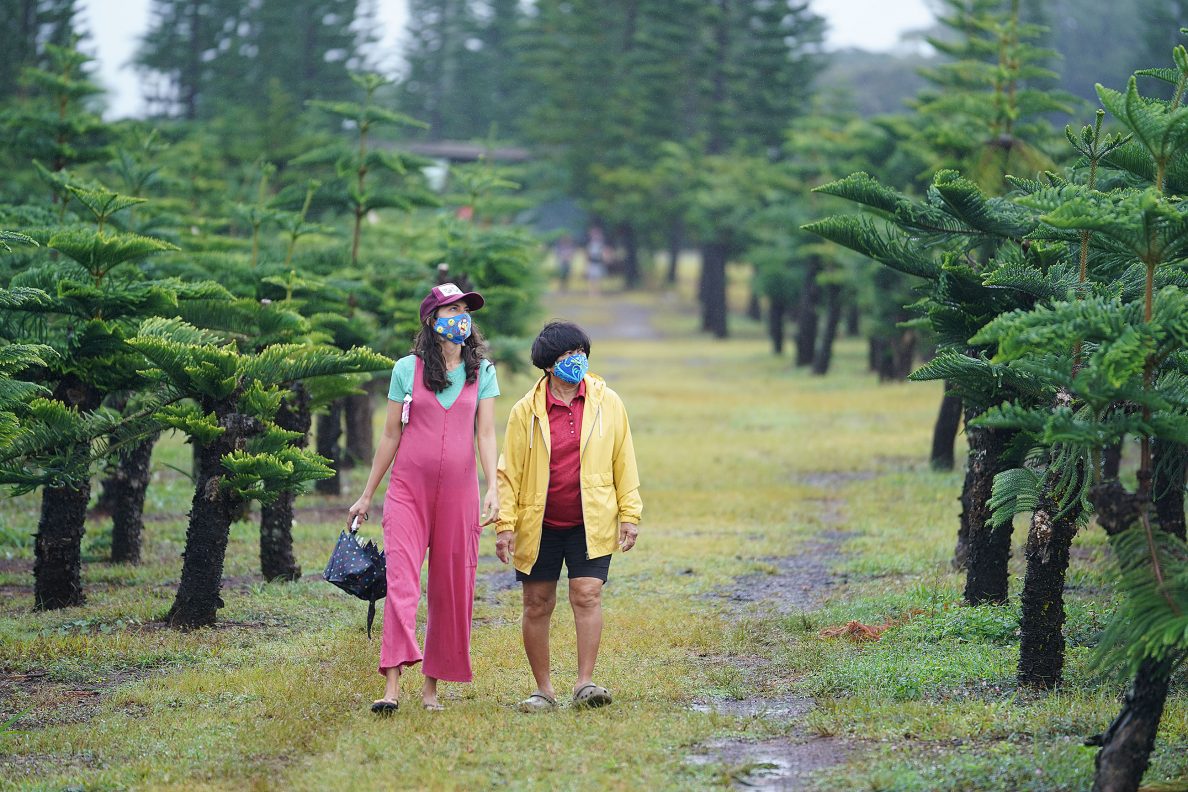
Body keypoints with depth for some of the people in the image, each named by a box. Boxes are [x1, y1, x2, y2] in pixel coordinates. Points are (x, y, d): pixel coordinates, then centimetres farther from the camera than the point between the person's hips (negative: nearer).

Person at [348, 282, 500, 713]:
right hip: (408, 489, -2)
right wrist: (367, 495, 11)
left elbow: (486, 434, 1)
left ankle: (432, 685, 14)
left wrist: (493, 488, -13)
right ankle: (392, 685, -22)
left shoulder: (482, 372, 7)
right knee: (401, 580, -14)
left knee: (452, 589, 4)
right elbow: (391, 435, 9)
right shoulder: (407, 369, 4)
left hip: (458, 492, 2)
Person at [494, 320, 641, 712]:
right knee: (537, 605, 4)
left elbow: (624, 462, 6)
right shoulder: (526, 411, -2)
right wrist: (505, 525, -3)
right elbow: (509, 471, 1)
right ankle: (543, 690, 14)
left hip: (590, 523, 0)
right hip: (539, 525, 0)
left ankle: (585, 683, -11)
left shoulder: (608, 404, 1)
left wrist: (629, 514, 2)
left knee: (587, 595, -13)